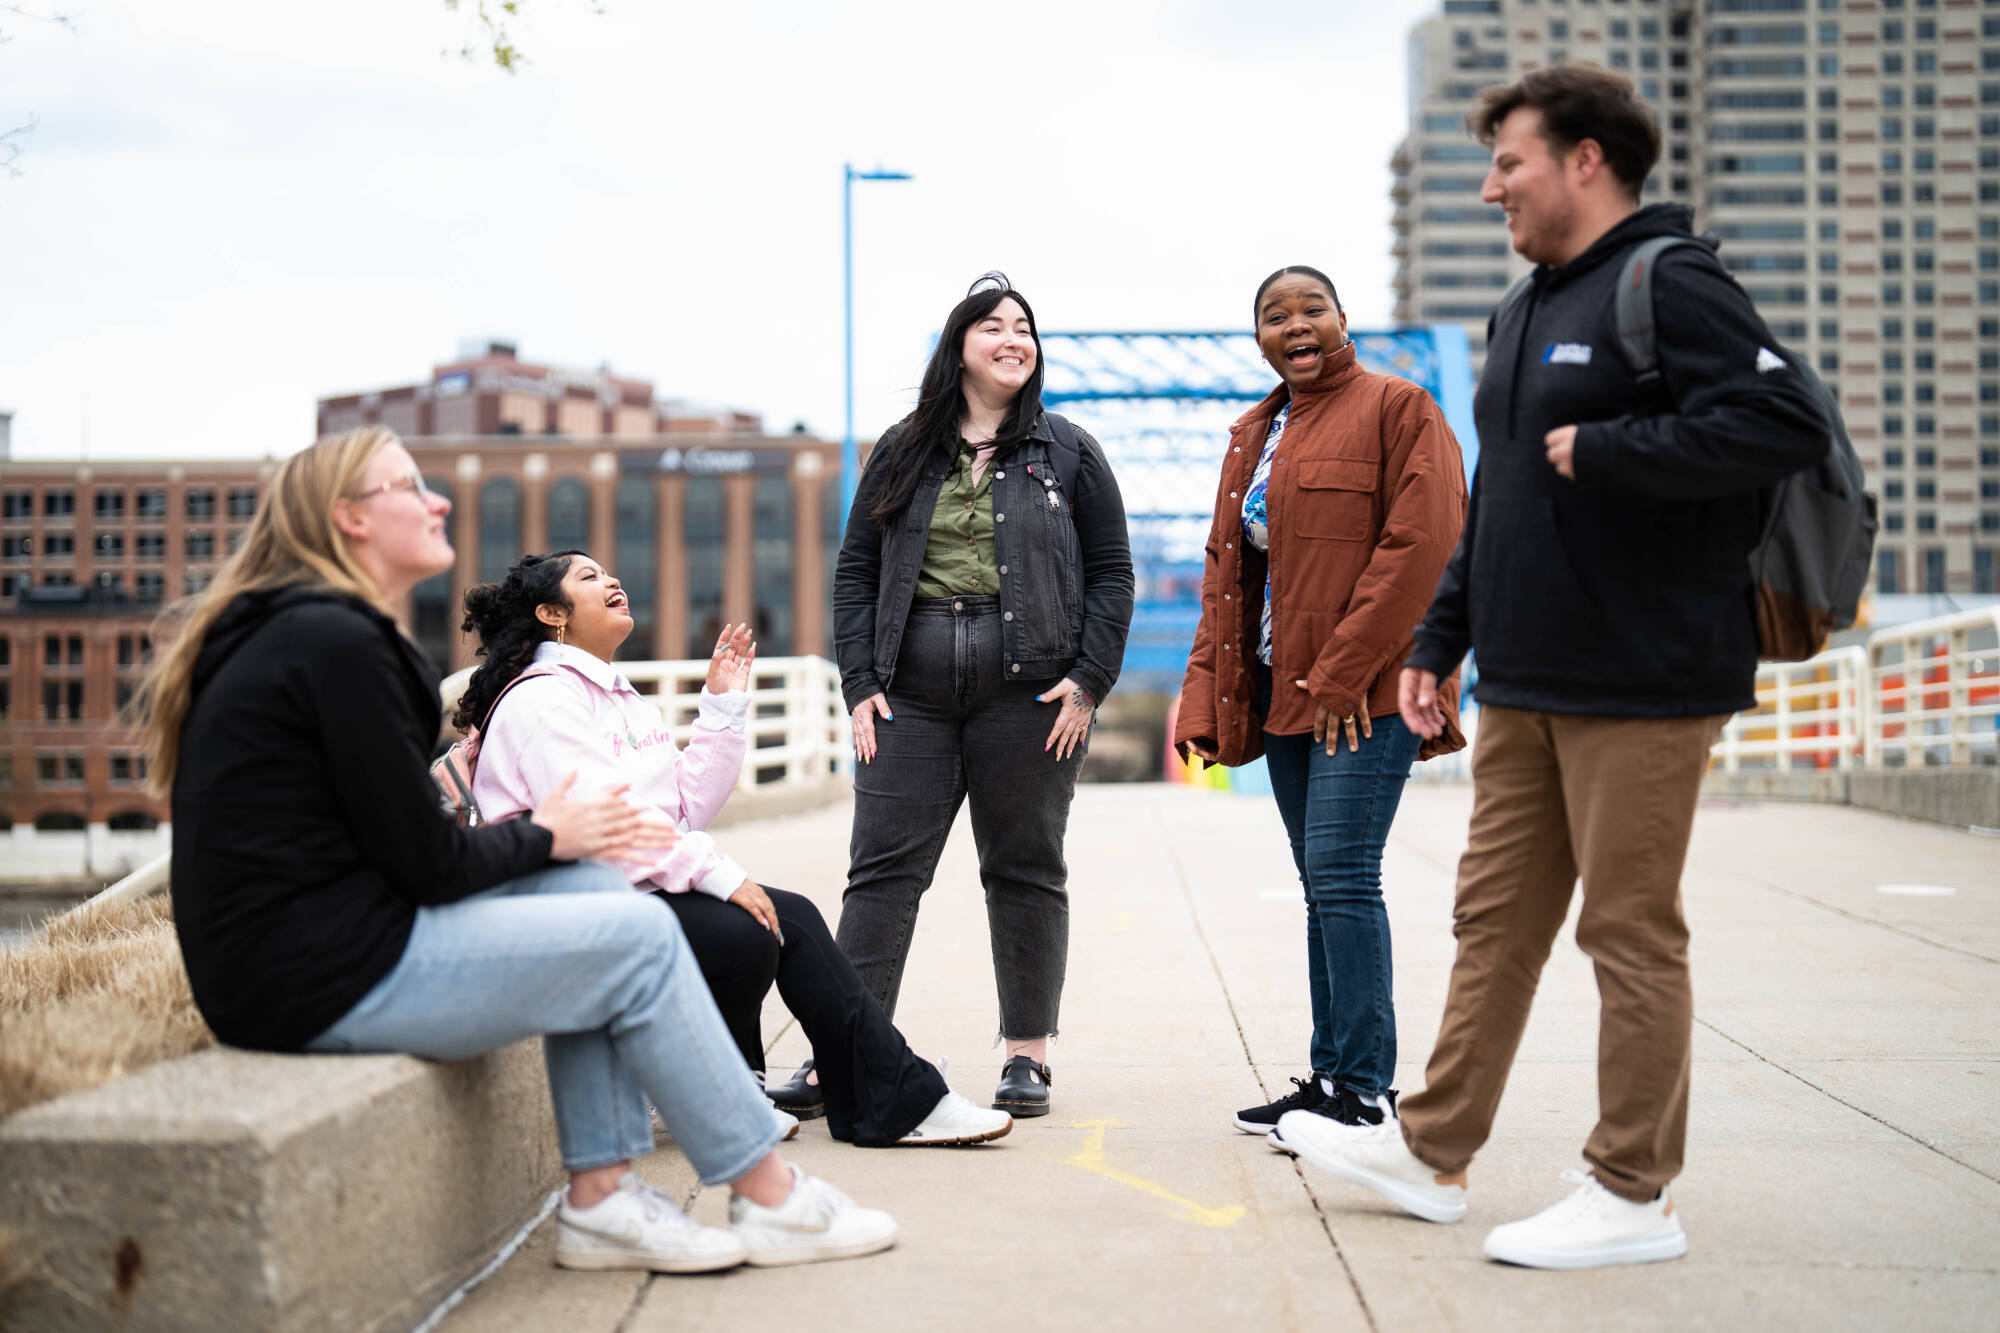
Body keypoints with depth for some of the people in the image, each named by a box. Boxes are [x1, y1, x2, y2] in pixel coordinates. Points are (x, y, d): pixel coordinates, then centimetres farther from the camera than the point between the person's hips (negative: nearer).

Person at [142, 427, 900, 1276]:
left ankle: (602, 1201, 7)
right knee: (640, 937, -5)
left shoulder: (294, 630, 17)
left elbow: (405, 851, 17)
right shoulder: (336, 642, -16)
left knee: (591, 889, 10)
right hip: (325, 983, -10)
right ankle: (772, 1202, 9)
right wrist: (543, 836, 4)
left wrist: (557, 830, 8)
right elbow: (427, 866, -15)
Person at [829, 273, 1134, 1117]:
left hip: (1028, 693, -1)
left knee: (1024, 870, 5)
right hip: (912, 692, 1)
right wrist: (860, 683, 0)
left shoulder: (1067, 453, 9)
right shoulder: (901, 453, 12)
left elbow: (1111, 571, 6)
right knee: (883, 866, -3)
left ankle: (1027, 1056, 13)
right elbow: (856, 570, 10)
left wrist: (1090, 680, -6)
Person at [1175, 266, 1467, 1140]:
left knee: (1342, 876, -12)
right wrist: (1207, 695, 8)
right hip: (1283, 690, 7)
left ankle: (1365, 1090, -6)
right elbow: (1225, 571, 19)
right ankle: (1331, 1075, 14)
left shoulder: (1397, 408, -4)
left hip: (1367, 690, -7)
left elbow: (1423, 544, -13)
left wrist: (1345, 672, -17)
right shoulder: (1253, 435, 19)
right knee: (1323, 887, 9)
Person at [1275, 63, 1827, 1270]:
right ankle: (1431, 1152, 22)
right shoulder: (1531, 310, 18)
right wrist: (1440, 640, 20)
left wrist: (1605, 449, -20)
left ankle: (1634, 1196, 11)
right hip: (1527, 689, 9)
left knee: (1633, 935, 0)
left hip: (1643, 684, -8)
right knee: (1497, 922, 13)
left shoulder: (1670, 286, -10)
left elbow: (1790, 425, -23)